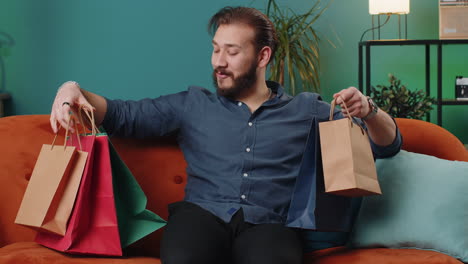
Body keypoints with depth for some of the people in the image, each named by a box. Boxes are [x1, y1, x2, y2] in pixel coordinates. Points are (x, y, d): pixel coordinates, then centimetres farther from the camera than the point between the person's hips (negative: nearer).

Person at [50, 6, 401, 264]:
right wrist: (75, 91, -1)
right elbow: (124, 116, 18)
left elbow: (388, 144, 19)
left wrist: (367, 110, -3)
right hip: (202, 214, 1)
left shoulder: (307, 110, 19)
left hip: (269, 224, 0)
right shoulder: (193, 105, 23)